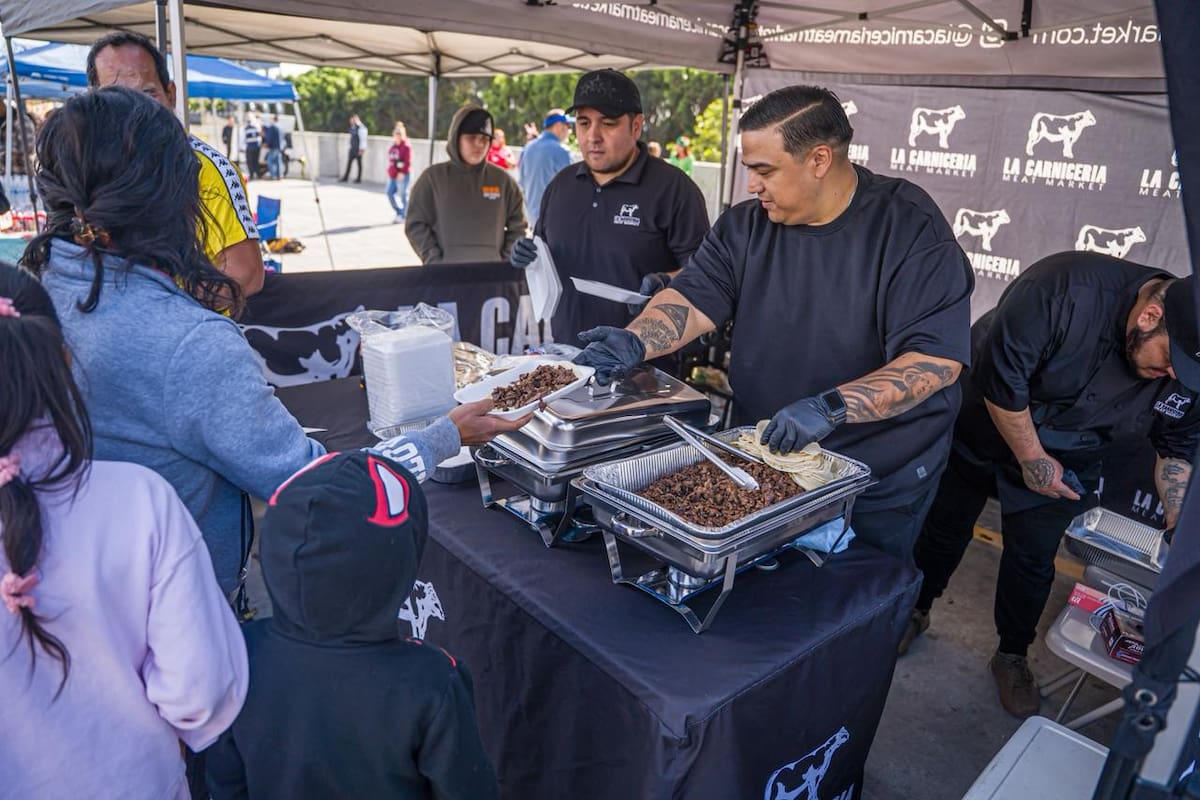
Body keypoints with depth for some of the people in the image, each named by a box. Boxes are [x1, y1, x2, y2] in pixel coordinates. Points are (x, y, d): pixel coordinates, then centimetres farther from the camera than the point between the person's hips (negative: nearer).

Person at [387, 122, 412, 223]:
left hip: (402, 175, -8)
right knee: (390, 193, 7)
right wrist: (390, 171, 13)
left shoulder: (406, 147, -10)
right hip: (393, 175, 8)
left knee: (403, 195, -1)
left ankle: (403, 216, 10)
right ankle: (399, 212, 21)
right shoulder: (393, 147, 14)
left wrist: (402, 172, -21)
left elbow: (408, 162, -16)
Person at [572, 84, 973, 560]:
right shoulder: (744, 226, -1)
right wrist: (635, 342, -28)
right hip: (760, 460, 4)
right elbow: (692, 300, -7)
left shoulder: (911, 231, -17)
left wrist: (830, 408, -35)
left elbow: (936, 357, -23)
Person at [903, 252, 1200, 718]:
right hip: (981, 431, -3)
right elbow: (1000, 376, -31)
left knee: (1033, 561, 9)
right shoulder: (1063, 288, -36)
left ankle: (1012, 656, 33)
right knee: (944, 532, 12)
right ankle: (915, 612, 37)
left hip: (1062, 463, 4)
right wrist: (1032, 460, -21)